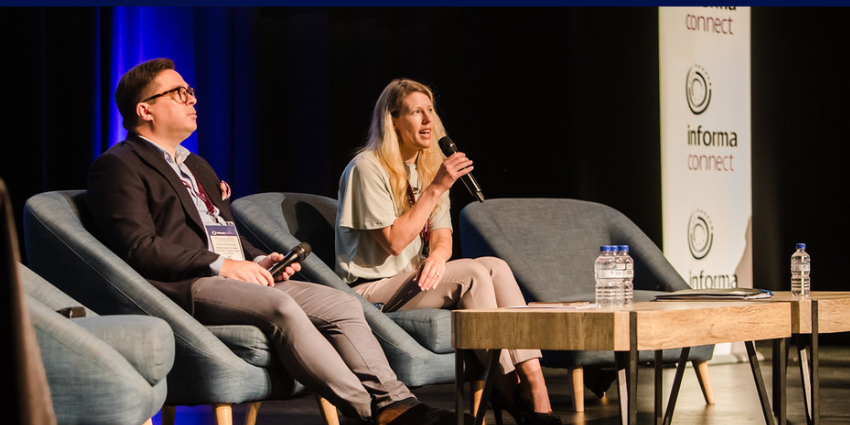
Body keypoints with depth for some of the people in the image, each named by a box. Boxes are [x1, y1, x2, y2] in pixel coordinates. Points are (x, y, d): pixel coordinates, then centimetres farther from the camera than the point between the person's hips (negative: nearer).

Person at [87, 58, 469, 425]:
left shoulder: (195, 166, 30)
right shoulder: (118, 167, 0)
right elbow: (138, 247, -13)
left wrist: (256, 261, 10)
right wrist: (221, 264, -15)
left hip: (237, 277, 9)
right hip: (183, 287, -9)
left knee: (342, 305, -10)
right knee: (280, 307, -33)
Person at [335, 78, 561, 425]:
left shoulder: (429, 168, 15)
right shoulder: (368, 168, -10)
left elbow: (442, 236, 9)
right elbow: (393, 240, -17)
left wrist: (437, 255, -16)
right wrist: (436, 189, -19)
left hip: (412, 280, 7)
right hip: (372, 289, -7)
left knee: (496, 266, -18)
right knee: (473, 274, -27)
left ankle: (536, 392, -29)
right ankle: (508, 391, -25)